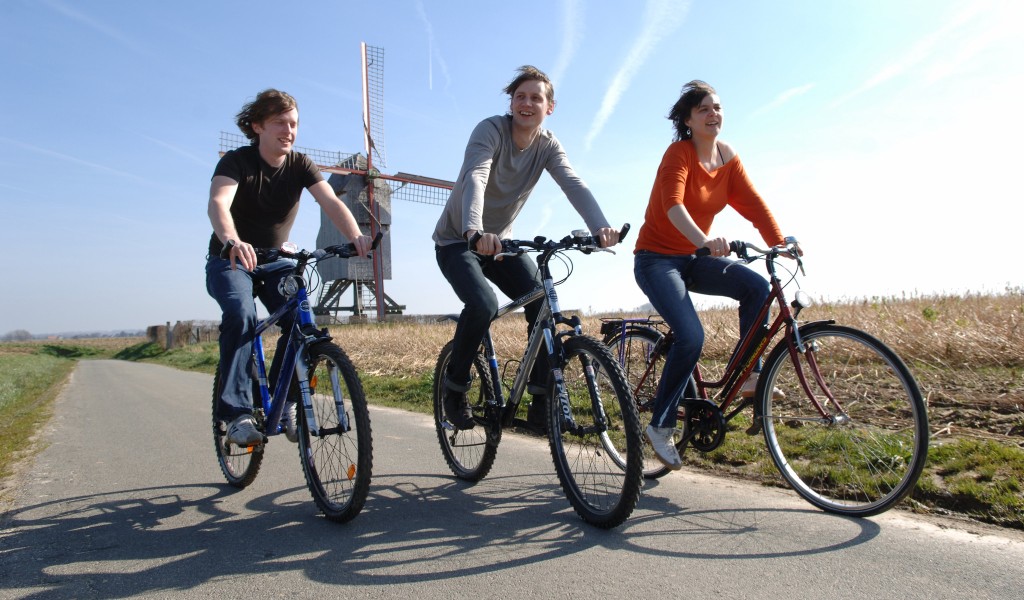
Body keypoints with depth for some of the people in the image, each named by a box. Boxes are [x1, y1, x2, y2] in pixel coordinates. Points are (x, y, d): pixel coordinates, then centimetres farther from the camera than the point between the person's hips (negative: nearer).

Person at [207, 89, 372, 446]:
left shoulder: (300, 165, -6)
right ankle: (237, 412, -25)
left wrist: (355, 236, -44)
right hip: (230, 261, -3)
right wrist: (232, 241, -58)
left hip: (276, 262, 3)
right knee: (240, 314, -32)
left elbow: (331, 202, -23)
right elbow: (218, 204, -35)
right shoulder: (236, 162, -16)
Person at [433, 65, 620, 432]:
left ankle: (542, 403, -5)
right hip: (457, 240, -4)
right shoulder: (491, 130, -19)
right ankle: (455, 389, -5)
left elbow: (574, 185, -22)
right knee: (483, 305, -30)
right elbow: (475, 178, -36)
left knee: (543, 302, -17)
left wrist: (600, 227, -42)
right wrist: (474, 232, -56)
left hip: (499, 242, 5)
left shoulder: (547, 145, -5)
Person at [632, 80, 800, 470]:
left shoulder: (728, 158, 5)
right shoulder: (679, 153, -15)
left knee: (756, 286, -18)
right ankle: (660, 427, -6)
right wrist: (704, 240, -49)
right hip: (656, 258, -6)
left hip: (693, 259, 6)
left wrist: (780, 243, -21)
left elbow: (753, 204, -6)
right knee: (691, 336, -22)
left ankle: (749, 376, -2)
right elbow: (673, 204, -32)